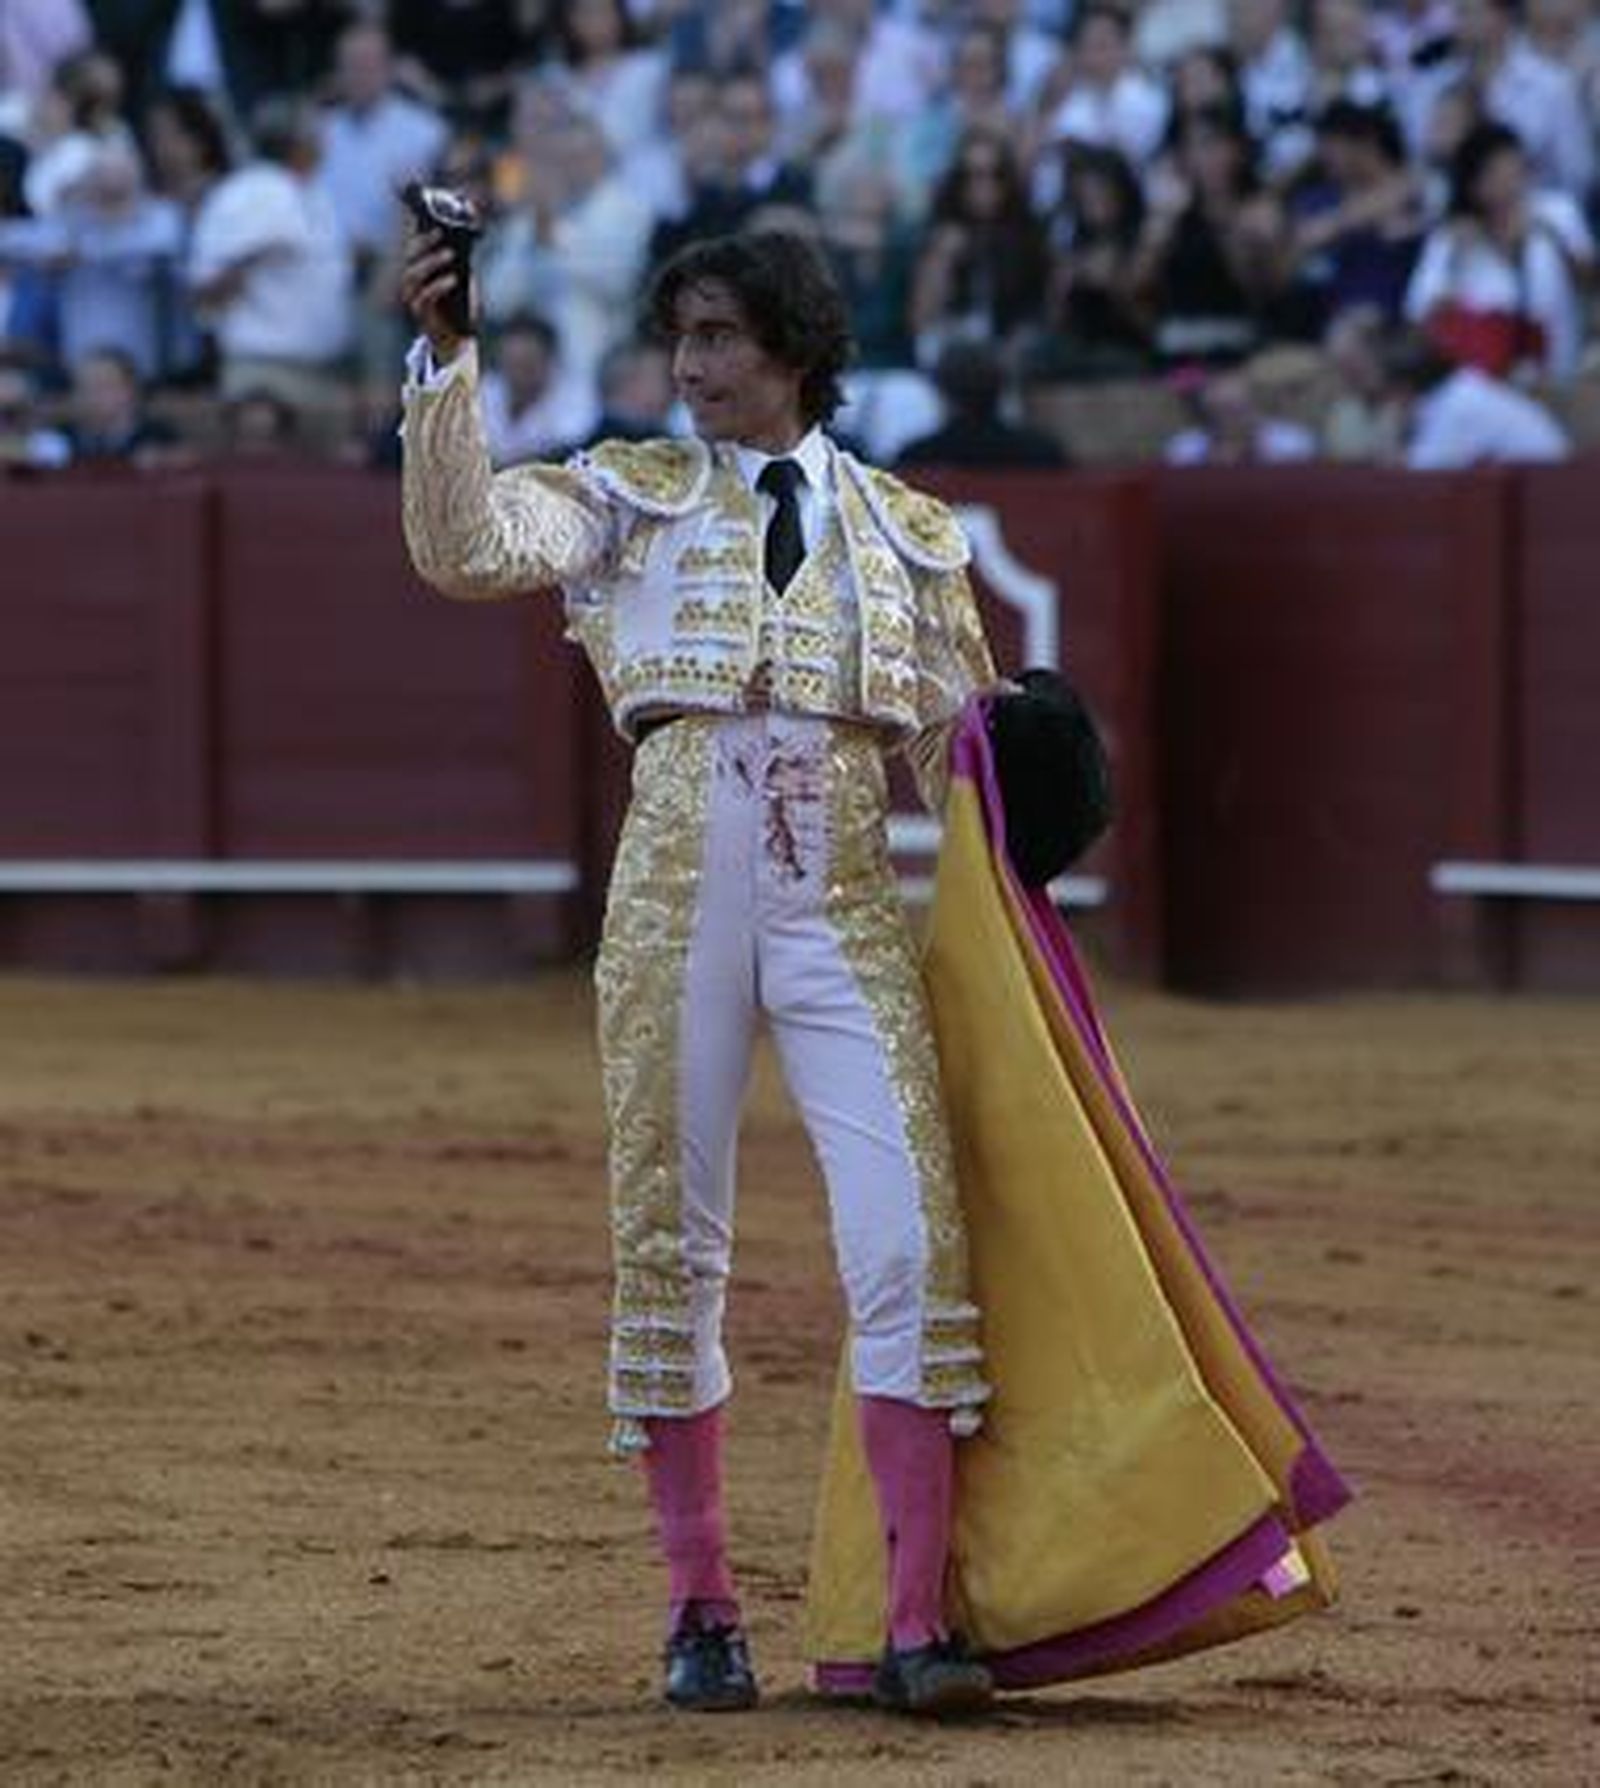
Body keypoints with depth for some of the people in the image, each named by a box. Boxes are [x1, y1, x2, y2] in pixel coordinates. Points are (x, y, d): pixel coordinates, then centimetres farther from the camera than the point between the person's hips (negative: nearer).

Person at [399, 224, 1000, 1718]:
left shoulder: (904, 534, 11)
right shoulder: (635, 497, 7)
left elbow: (962, 743, 17)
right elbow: (465, 546, -10)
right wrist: (443, 360, -20)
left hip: (847, 921, 0)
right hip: (678, 907, 0)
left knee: (911, 1245, -10)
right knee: (672, 1246, 3)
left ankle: (916, 1626, -8)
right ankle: (702, 1615, 14)